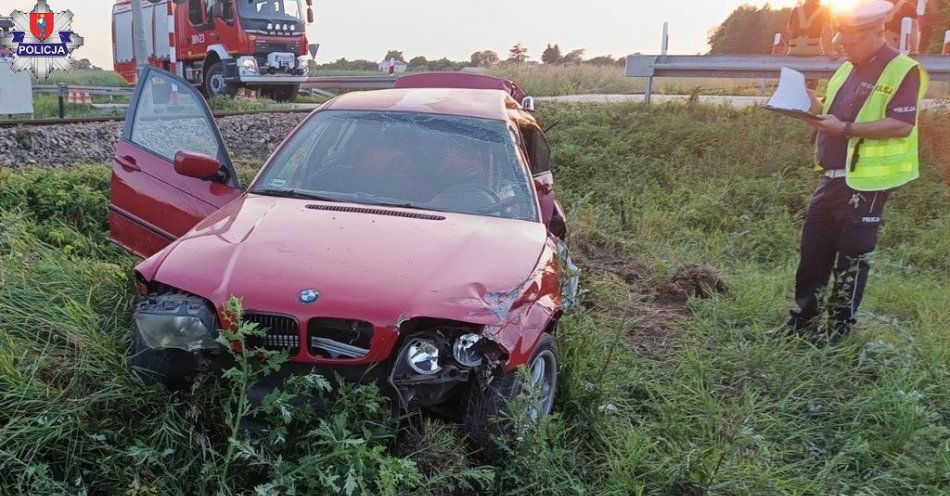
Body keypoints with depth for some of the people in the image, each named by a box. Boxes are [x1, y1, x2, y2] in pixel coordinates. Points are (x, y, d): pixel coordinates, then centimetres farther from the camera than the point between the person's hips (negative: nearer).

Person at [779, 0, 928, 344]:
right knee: (813, 251, 10)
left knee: (852, 257, 2)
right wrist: (817, 111, 1)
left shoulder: (902, 70, -11)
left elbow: (903, 125, -20)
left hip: (866, 182, -8)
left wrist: (845, 128, -24)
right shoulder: (847, 70, 14)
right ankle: (801, 321, 20)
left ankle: (840, 328, 15)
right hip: (832, 177, 8)